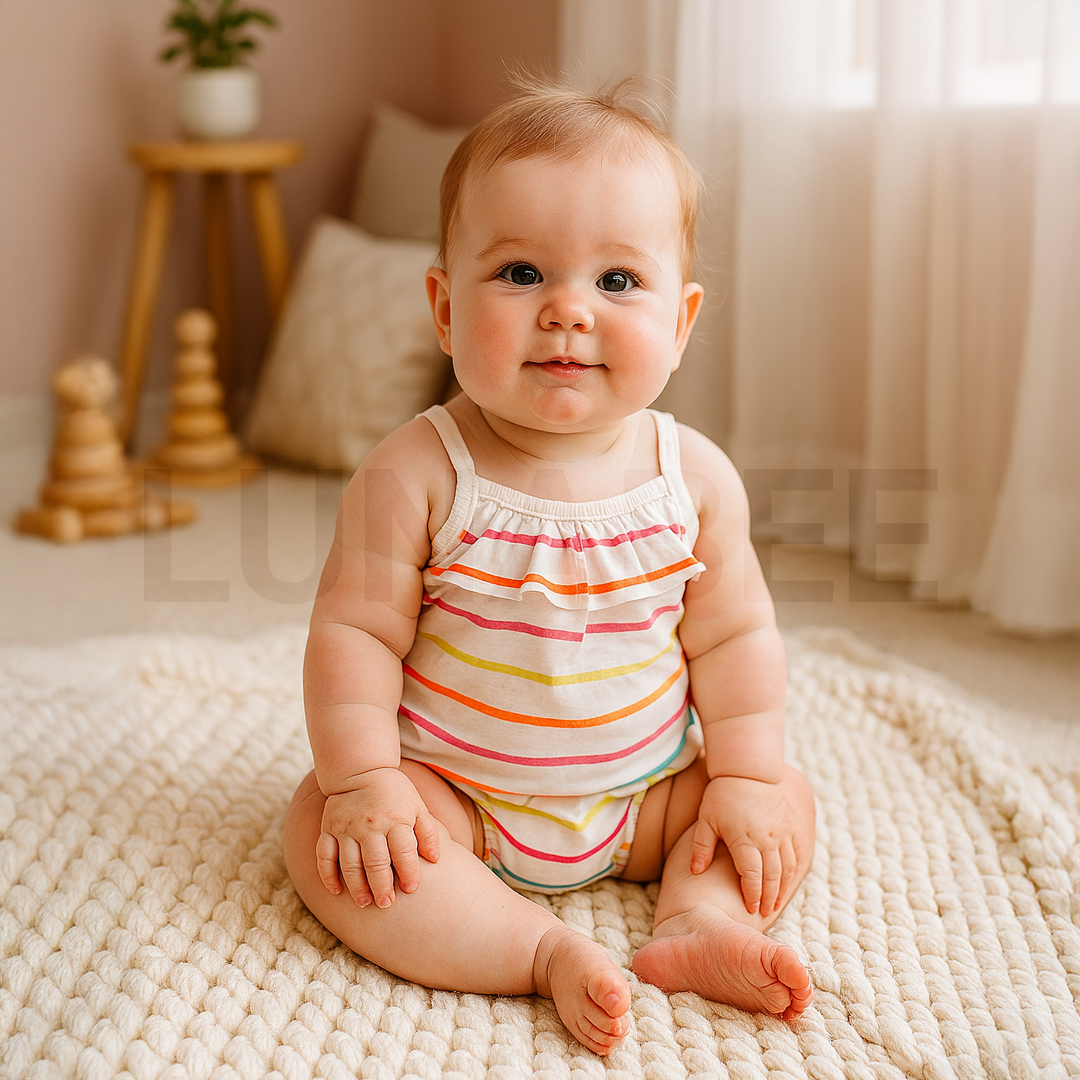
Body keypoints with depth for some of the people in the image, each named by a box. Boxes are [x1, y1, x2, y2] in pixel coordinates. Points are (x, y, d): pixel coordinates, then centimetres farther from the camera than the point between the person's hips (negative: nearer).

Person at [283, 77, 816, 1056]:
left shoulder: (697, 477, -10)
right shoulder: (415, 476, -19)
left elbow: (732, 634, -2)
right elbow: (355, 630, -15)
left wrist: (746, 776, -8)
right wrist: (364, 781, -21)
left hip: (647, 790, 3)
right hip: (453, 792, -2)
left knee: (788, 802, -6)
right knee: (324, 834, -26)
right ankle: (548, 953, -28)